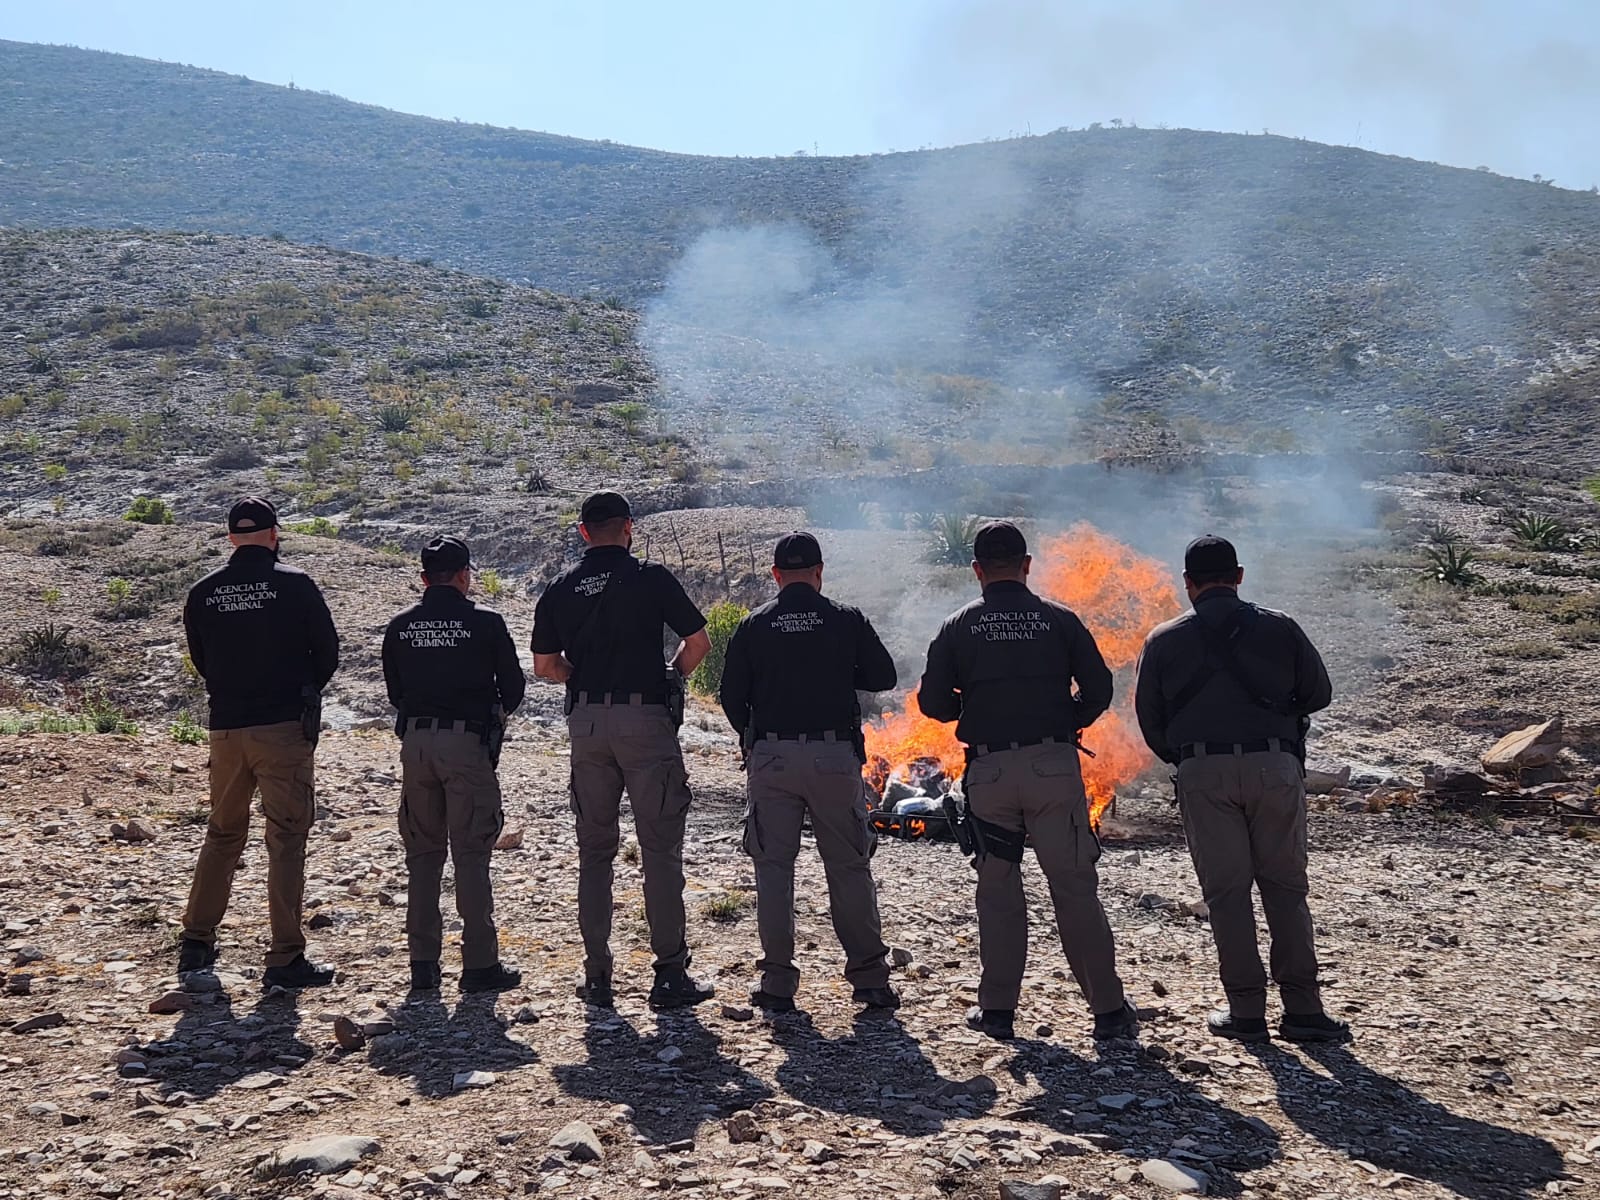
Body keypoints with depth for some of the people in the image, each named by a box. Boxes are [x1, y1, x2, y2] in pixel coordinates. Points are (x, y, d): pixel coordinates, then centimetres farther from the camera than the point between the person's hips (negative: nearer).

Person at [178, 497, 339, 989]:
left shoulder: (202, 593, 4)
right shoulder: (294, 584, -7)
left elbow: (200, 661, 12)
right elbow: (327, 653, -2)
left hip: (225, 727, 4)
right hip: (284, 727, -4)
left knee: (222, 833, 20)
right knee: (286, 839, 0)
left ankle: (196, 943, 25)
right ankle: (285, 959, 0)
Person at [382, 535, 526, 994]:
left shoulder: (400, 627, 7)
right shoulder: (485, 623, -4)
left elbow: (394, 691, 12)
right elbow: (513, 685, 1)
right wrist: (494, 715, 19)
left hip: (415, 742, 4)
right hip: (467, 742, -4)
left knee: (422, 853, 11)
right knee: (471, 853, 0)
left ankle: (423, 963, 13)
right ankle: (480, 964, 2)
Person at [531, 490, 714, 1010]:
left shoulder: (560, 590, 7)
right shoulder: (651, 577, -4)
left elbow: (545, 666, 8)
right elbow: (698, 643, -3)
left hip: (586, 722, 4)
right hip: (645, 719, -4)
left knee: (594, 850, 12)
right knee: (660, 849, 1)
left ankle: (597, 976, 15)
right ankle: (670, 975, 2)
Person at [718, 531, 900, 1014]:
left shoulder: (753, 626, 3)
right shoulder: (847, 620, 1)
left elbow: (731, 696, 3)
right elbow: (883, 677, 6)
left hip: (771, 759, 0)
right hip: (835, 757, 0)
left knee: (774, 867, 7)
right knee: (849, 866, 8)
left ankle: (777, 983, 7)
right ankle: (869, 978, 11)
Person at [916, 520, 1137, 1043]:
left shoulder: (958, 627, 3)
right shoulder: (1059, 619, 3)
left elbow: (933, 702, 2)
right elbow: (1098, 689, 3)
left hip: (989, 771, 0)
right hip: (1054, 765, 0)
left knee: (998, 890, 12)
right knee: (1075, 888, 3)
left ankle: (997, 1008, 15)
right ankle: (1109, 1010, 5)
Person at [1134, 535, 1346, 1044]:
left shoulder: (1163, 640, 6)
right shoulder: (1279, 628, 6)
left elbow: (1149, 721, 7)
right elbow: (1319, 693, 13)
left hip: (1203, 773, -1)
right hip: (1274, 766, 1)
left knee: (1226, 892, 6)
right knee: (1285, 888, 10)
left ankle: (1246, 1011, 8)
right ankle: (1301, 1007, 8)